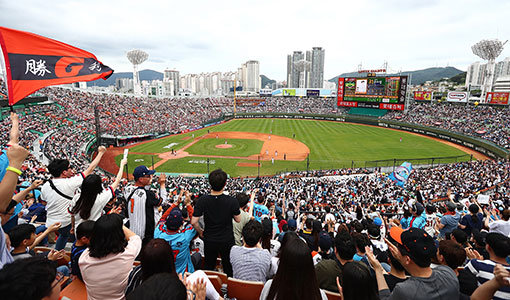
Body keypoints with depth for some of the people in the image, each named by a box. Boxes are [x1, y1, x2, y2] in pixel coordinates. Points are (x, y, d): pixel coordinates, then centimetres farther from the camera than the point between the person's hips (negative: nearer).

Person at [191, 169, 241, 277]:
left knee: (208, 268, 23)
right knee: (229, 269, 20)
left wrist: (200, 232, 3)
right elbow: (238, 220, -8)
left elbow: (194, 222, -15)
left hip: (209, 240, 1)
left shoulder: (202, 200, -18)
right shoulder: (232, 201, -20)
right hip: (227, 240, -1)